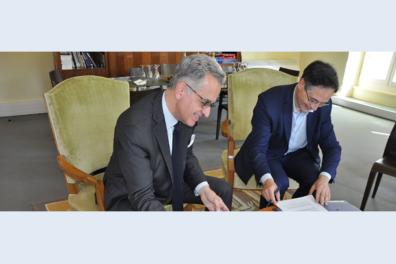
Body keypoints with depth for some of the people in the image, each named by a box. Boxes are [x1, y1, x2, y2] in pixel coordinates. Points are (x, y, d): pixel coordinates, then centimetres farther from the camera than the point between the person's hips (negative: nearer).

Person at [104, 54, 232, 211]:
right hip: (131, 197, -6)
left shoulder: (186, 112, -13)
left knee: (222, 190, 2)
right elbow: (142, 197, -31)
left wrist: (203, 188, -15)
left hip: (168, 183, 7)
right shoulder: (134, 127, -35)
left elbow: (186, 156, 3)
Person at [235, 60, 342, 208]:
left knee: (316, 181, -22)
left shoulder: (323, 105, -15)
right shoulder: (269, 101, -30)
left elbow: (332, 146, -9)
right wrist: (267, 179, -48)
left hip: (298, 153, 4)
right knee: (279, 183, -30)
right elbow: (257, 148, -30)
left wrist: (324, 177, -29)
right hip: (268, 153, -3)